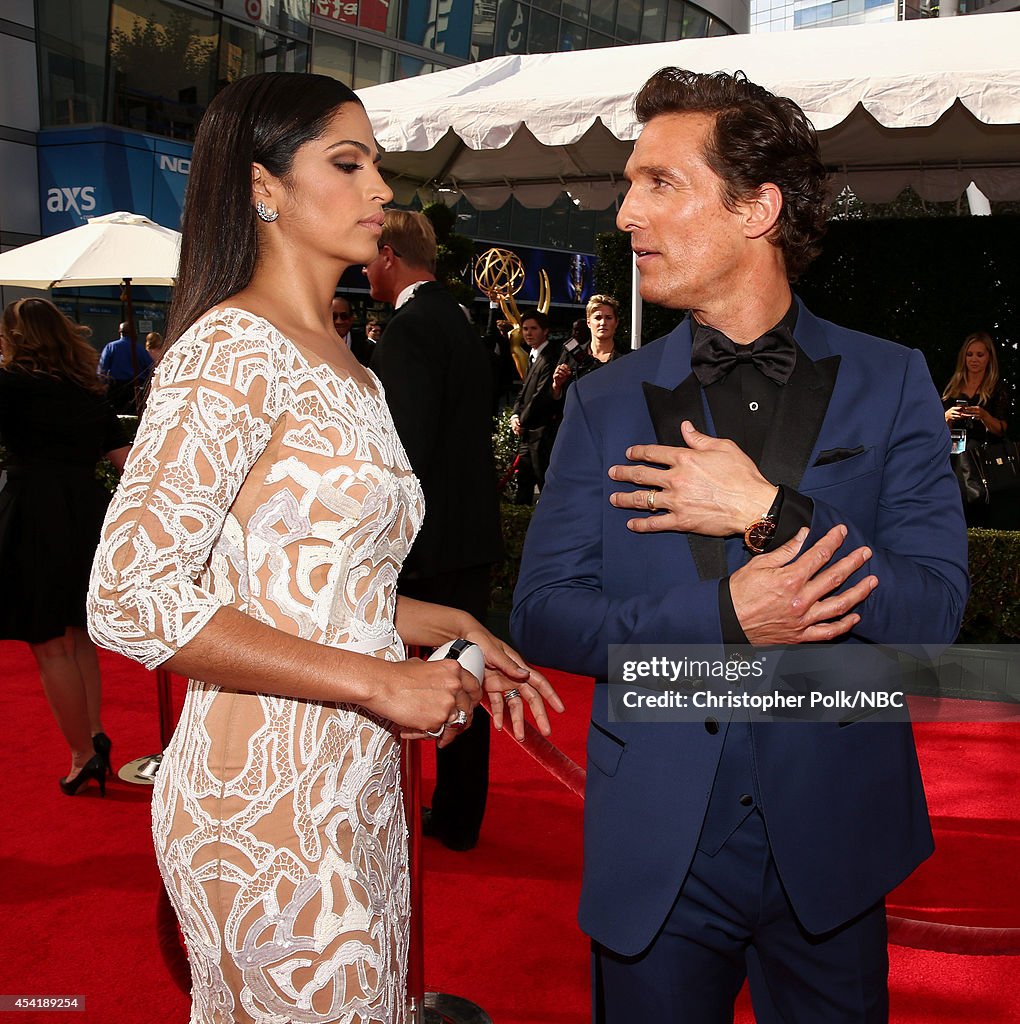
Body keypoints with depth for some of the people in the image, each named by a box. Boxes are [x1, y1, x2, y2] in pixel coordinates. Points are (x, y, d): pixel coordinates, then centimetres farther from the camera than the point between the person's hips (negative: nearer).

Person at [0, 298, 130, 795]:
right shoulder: (89, 391, 12)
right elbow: (124, 460, 14)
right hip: (88, 510, 6)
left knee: (49, 643, 3)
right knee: (77, 633, 19)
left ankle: (84, 754, 7)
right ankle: (94, 732, 16)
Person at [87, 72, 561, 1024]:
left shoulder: (346, 369, 12)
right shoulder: (233, 348, -15)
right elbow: (131, 600, -22)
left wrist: (451, 627, 5)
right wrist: (378, 681, -20)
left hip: (357, 787, 8)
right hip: (267, 794, -8)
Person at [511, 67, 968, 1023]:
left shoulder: (887, 382, -2)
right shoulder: (604, 403, 0)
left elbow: (935, 610, -9)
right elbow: (541, 613, -6)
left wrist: (770, 509, -22)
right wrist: (721, 617, -20)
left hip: (831, 845, 0)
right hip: (655, 856, 0)